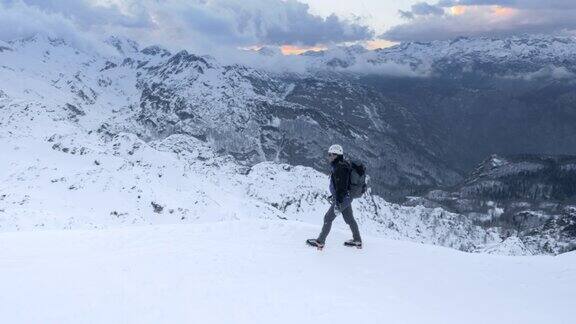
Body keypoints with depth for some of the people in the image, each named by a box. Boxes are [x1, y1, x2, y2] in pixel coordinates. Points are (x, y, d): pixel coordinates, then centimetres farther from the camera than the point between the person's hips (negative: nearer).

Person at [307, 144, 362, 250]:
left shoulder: (340, 168, -23)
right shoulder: (342, 165, 8)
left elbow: (341, 187, -27)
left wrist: (338, 203, -27)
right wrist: (334, 195, 27)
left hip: (342, 198, -10)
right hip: (347, 197, 10)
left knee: (328, 218, 0)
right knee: (349, 219, 19)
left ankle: (320, 242, 10)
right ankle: (357, 241, 30)